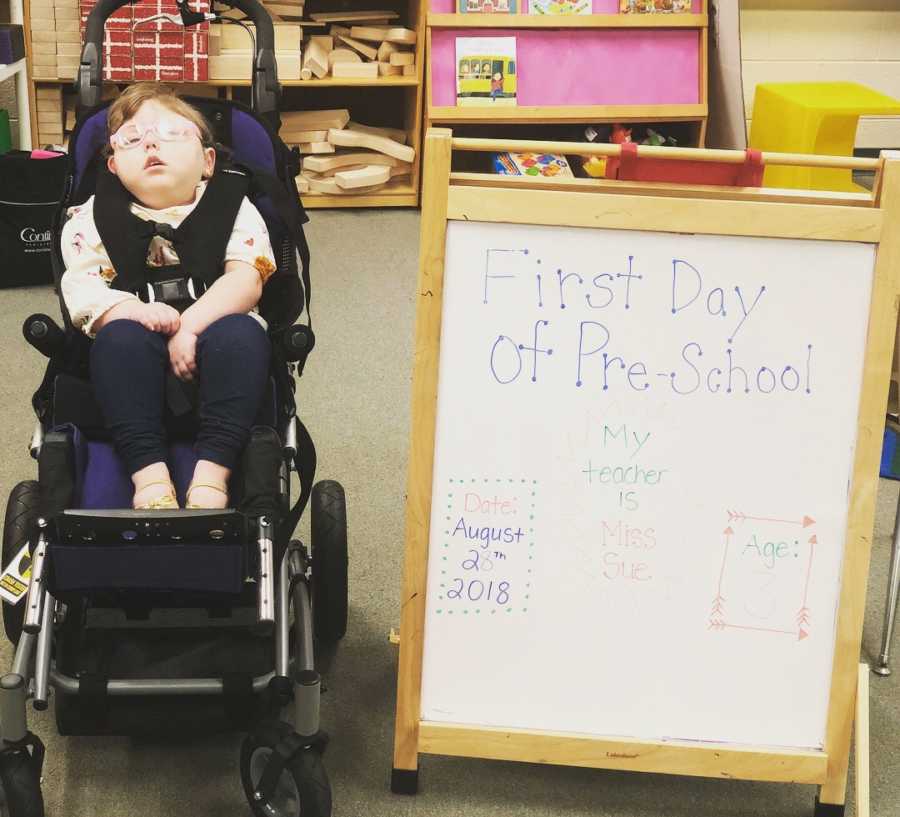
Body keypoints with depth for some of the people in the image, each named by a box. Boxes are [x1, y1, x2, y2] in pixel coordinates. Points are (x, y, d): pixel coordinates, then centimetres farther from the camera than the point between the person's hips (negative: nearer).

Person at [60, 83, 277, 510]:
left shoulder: (234, 208, 8)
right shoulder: (91, 219, 12)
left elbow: (246, 280, -8)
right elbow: (81, 291, -1)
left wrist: (191, 324, -24)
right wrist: (134, 310, -23)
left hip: (210, 343, 0)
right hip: (137, 362, 0)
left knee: (240, 333, -32)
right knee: (120, 337, -32)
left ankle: (212, 474, -37)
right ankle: (148, 473, -36)